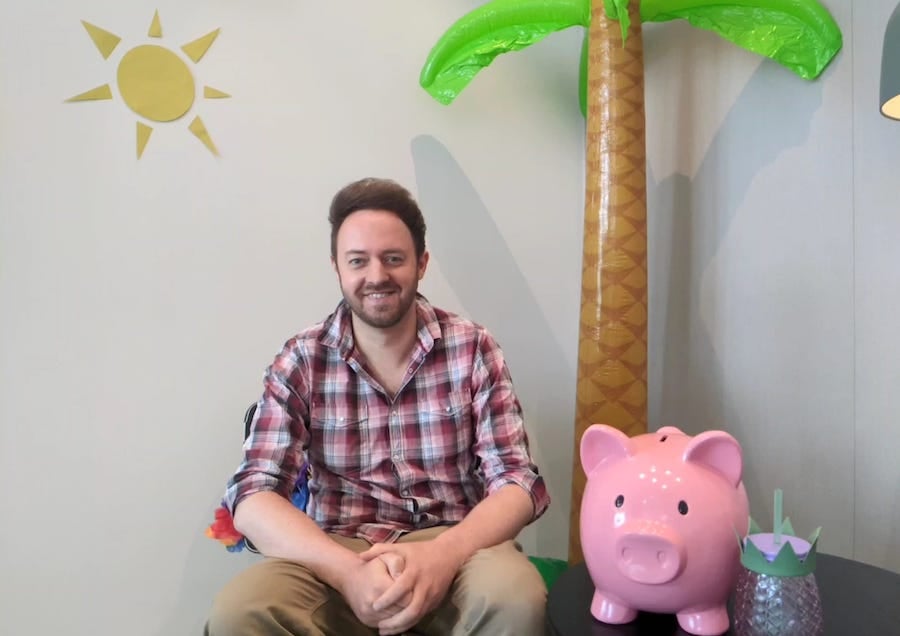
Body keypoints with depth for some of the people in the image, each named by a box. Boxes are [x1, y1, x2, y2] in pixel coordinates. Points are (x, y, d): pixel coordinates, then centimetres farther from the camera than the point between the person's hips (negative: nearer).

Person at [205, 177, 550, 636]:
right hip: (336, 553, 1)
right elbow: (253, 495, -7)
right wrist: (349, 570, -25)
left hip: (454, 546, 0)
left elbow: (518, 482, -6)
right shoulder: (301, 362, -1)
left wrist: (443, 555, -26)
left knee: (515, 599, -32)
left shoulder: (473, 350, -2)